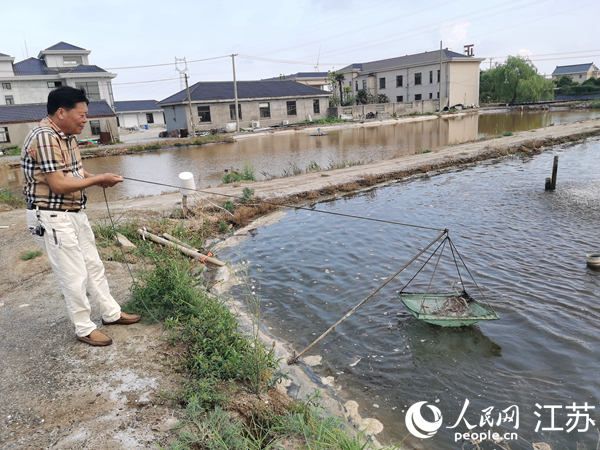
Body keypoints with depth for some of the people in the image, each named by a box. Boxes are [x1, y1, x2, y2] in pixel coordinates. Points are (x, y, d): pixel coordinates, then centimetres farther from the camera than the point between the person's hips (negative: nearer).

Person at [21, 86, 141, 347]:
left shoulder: (66, 137, 8)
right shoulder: (44, 138, -21)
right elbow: (59, 184, -25)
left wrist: (97, 179, 0)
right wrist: (99, 179, -16)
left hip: (74, 213, 10)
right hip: (52, 219, -10)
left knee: (94, 266, 18)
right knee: (74, 276, 1)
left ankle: (111, 313, 33)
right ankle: (84, 329, 19)